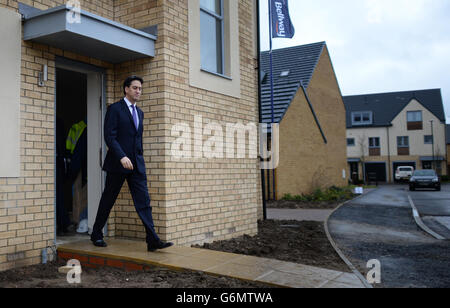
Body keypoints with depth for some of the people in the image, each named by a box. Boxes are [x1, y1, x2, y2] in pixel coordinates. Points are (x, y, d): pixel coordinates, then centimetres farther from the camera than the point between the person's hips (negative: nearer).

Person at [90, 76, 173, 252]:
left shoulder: (139, 113, 17)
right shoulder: (115, 109, -5)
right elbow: (109, 137, -14)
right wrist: (122, 157, -25)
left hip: (136, 165, 6)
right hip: (117, 164, -5)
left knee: (144, 201, -4)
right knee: (108, 200, 7)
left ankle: (153, 241, -7)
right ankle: (96, 235, 26)